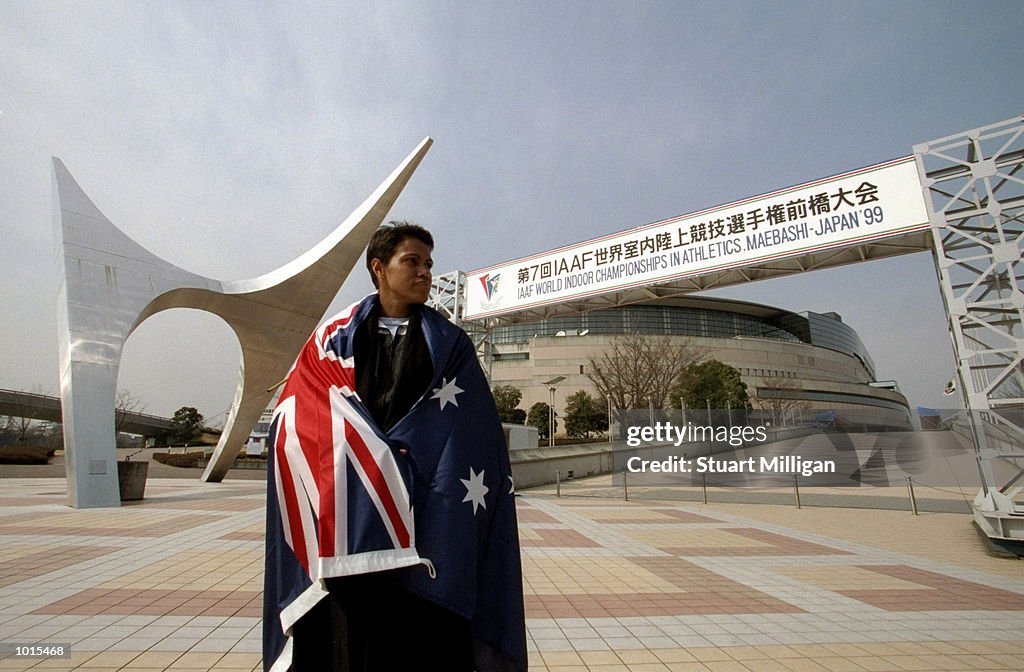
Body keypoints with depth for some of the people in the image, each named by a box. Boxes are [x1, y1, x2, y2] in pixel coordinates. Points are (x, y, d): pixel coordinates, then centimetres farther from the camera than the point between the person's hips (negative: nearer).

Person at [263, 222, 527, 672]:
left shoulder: (450, 345, 8)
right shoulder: (336, 338, 9)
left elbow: (469, 432, -1)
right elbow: (297, 417, 2)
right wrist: (366, 456, -11)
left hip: (425, 516, 0)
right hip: (348, 516, 1)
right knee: (350, 632, 5)